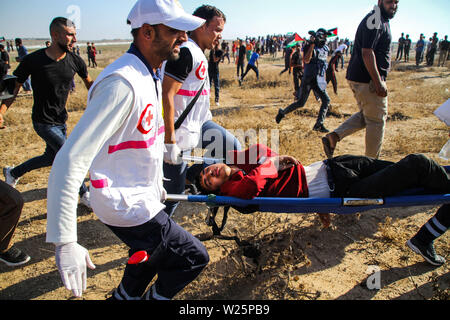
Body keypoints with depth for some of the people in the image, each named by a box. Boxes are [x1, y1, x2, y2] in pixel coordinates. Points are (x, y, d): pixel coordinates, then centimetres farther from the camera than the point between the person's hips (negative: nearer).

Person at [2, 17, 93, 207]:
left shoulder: (75, 61, -7)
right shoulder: (33, 60, -17)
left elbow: (89, 83, 10)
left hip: (61, 120, 6)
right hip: (43, 122, -6)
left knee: (51, 157, 19)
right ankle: (84, 194, 12)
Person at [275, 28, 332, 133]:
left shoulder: (325, 48, 12)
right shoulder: (309, 46, -8)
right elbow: (306, 60, -25)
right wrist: (312, 43, -25)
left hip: (319, 80, 6)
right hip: (308, 79, -6)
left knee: (326, 100, -8)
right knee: (301, 103, -3)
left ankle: (319, 125, -3)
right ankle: (282, 112, 19)